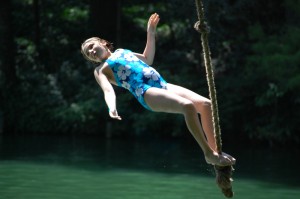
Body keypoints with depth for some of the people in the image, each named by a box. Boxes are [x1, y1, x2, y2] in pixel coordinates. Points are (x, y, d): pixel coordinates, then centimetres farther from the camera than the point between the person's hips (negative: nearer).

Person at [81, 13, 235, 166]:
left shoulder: (122, 52, 29)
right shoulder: (100, 70, 10)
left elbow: (147, 59, 40)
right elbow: (108, 90, -8)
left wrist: (151, 32, 34)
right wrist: (112, 108, -29)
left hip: (163, 85, 7)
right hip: (146, 92, -7)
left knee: (205, 104, -9)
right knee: (188, 106, -30)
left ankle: (215, 150, -2)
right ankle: (209, 154, -25)